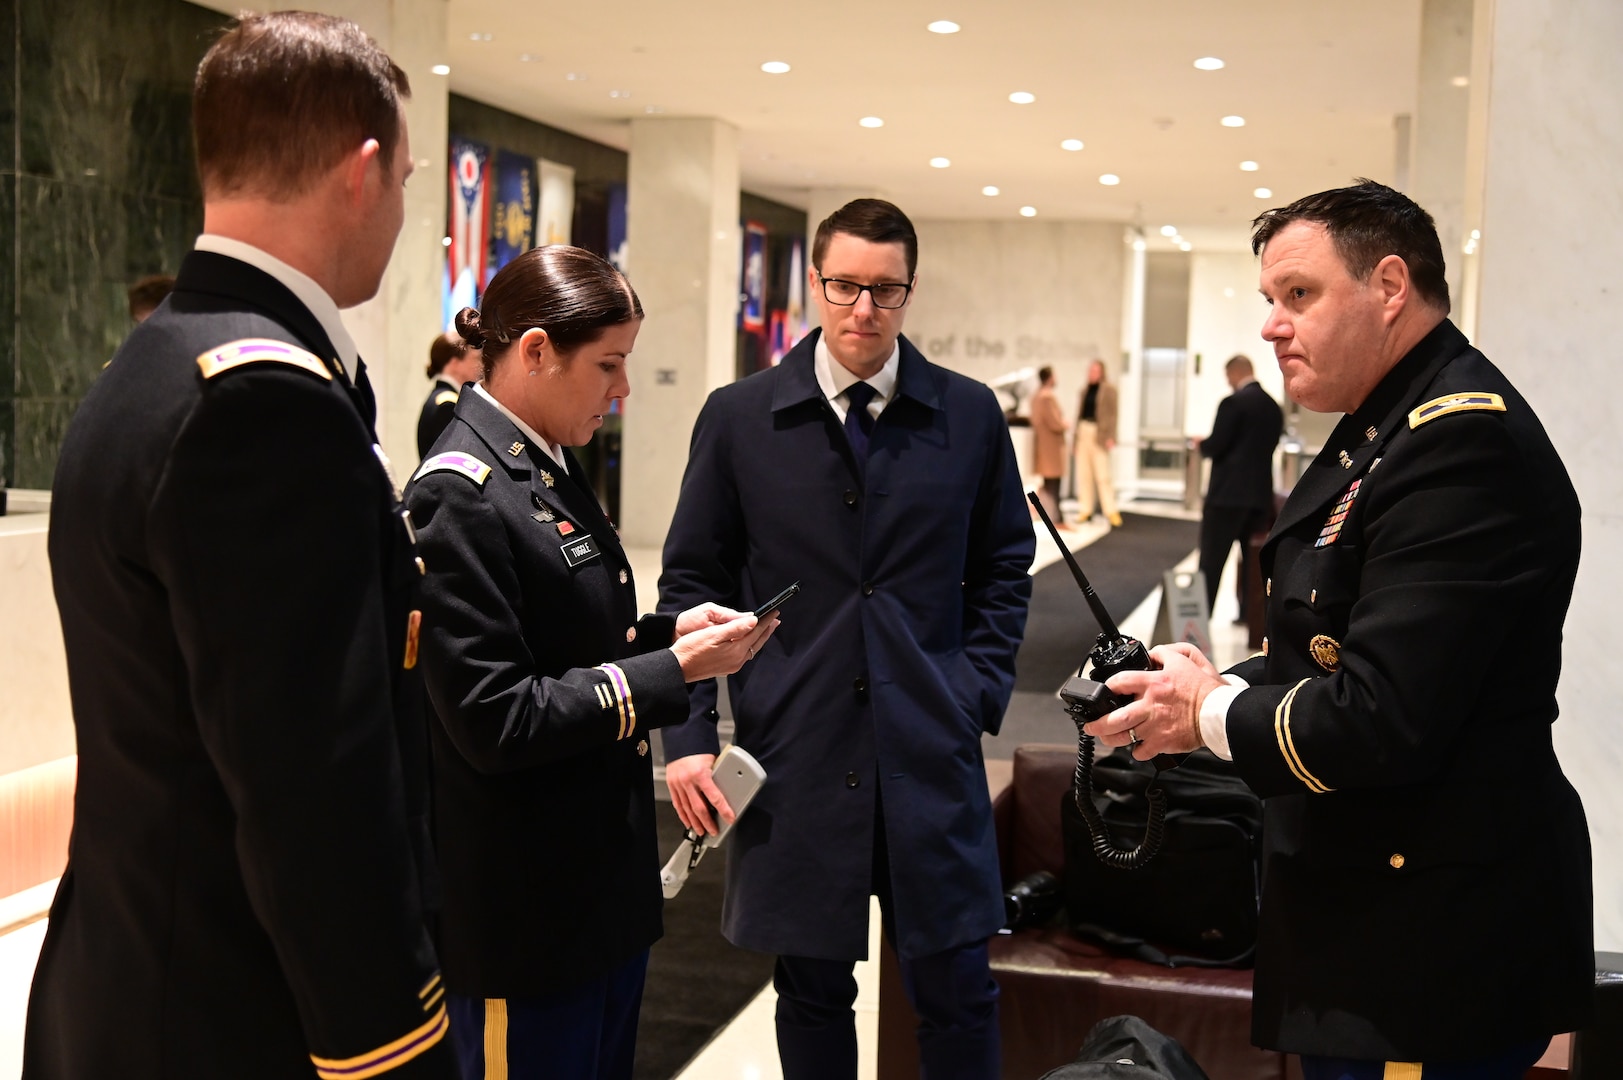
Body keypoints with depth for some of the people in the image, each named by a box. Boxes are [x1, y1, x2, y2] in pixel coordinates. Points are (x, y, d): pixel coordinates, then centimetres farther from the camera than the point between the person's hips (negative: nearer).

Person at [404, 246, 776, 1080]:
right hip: (525, 910, -9)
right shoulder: (459, 497, -20)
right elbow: (494, 721, -23)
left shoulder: (551, 469, 9)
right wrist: (674, 670, -19)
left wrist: (671, 630, 1)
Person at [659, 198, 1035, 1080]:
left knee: (956, 989, 5)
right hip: (792, 755, 0)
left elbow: (1002, 571, 11)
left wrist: (977, 694, -1)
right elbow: (693, 582, 4)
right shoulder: (737, 418, 1)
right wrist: (689, 732, -5)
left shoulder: (970, 417, 3)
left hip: (931, 755, 0)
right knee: (812, 990, 11)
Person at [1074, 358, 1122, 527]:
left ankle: (1111, 511, -5)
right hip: (1083, 433, 6)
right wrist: (1076, 435, 12)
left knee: (1102, 475, -7)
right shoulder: (1085, 391, 15)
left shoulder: (1108, 390, -2)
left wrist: (1110, 437, -13)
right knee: (1083, 474, 5)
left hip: (1098, 435, -6)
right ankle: (1086, 510, 9)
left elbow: (1112, 414, -6)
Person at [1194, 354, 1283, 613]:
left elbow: (1216, 445, -15)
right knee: (1253, 558, 11)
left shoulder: (1233, 402, -12)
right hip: (1261, 494, 7)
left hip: (1228, 492, -7)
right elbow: (1267, 446, 15)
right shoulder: (1274, 407, 10)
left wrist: (1201, 444, 8)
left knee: (1211, 561, -1)